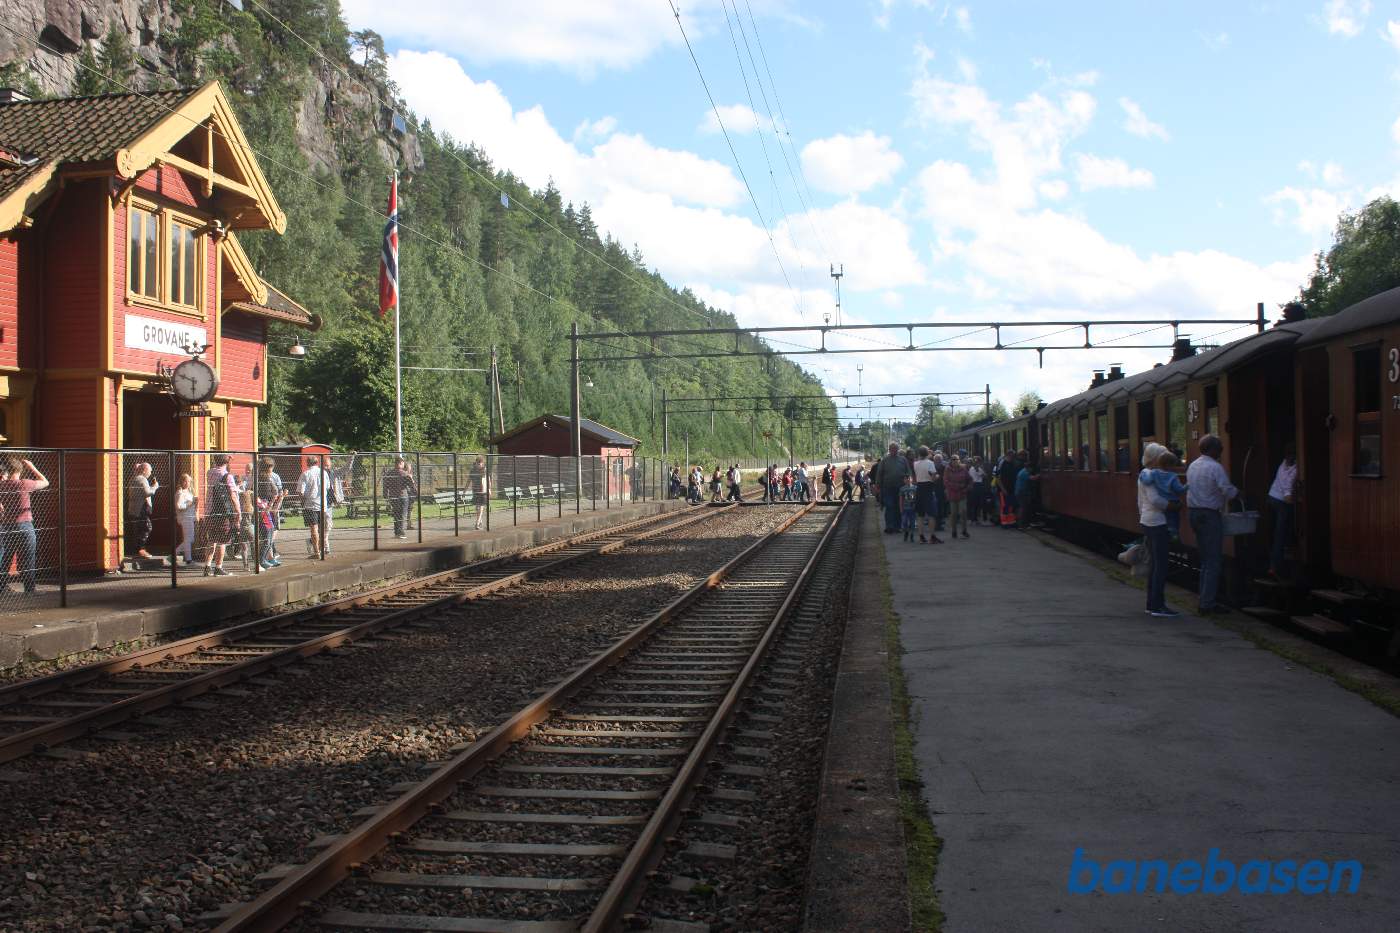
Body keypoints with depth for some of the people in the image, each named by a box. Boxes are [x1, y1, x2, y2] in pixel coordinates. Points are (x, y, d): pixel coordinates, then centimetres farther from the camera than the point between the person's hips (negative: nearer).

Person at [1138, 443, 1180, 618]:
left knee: (1153, 563, 13)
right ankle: (1157, 606, -7)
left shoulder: (1143, 474, 16)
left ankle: (1151, 604, 17)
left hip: (1147, 522, 10)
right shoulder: (1151, 475, -14)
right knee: (1160, 565, -8)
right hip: (1157, 523, -10)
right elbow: (1154, 499, -26)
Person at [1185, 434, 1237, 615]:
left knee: (1205, 559, 16)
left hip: (1193, 512, 9)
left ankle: (1205, 601, 17)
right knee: (1214, 561, -3)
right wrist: (1238, 492, 2)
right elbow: (1227, 491, -20)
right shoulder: (1215, 467, -15)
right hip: (1209, 514, -8)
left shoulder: (1192, 466, 12)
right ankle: (1207, 604, -5)